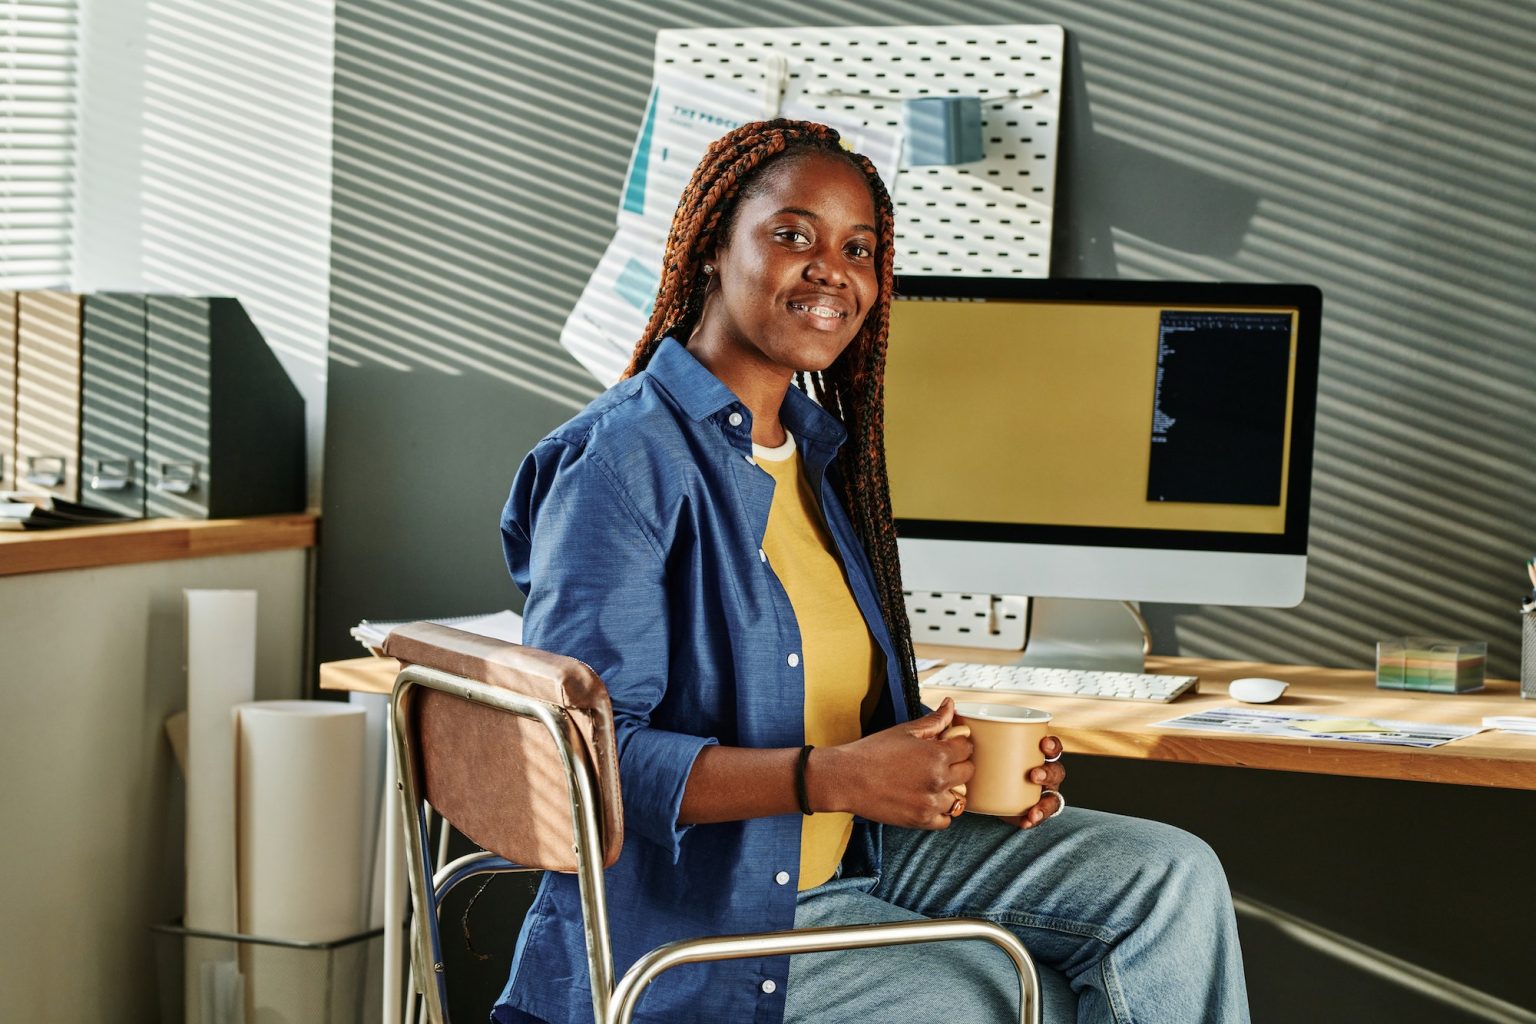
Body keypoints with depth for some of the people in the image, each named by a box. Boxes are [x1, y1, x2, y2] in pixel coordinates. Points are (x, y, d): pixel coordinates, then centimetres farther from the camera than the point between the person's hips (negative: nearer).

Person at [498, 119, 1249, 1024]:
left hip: (841, 858, 8)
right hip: (686, 909, -8)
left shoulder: (817, 450, 12)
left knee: (1174, 878, -6)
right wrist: (834, 778, -29)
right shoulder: (624, 459, -16)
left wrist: (962, 762, -2)